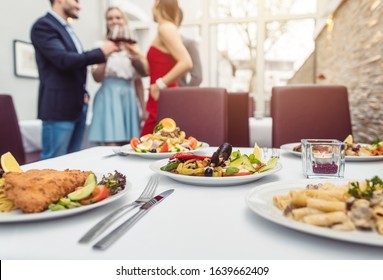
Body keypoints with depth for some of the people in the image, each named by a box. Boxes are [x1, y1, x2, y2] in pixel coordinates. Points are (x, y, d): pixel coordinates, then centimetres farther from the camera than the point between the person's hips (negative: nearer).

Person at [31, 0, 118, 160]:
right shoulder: (43, 25, -7)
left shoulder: (66, 28, 19)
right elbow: (64, 59, -19)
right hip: (59, 105, -9)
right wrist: (100, 52, -14)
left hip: (77, 105, 9)